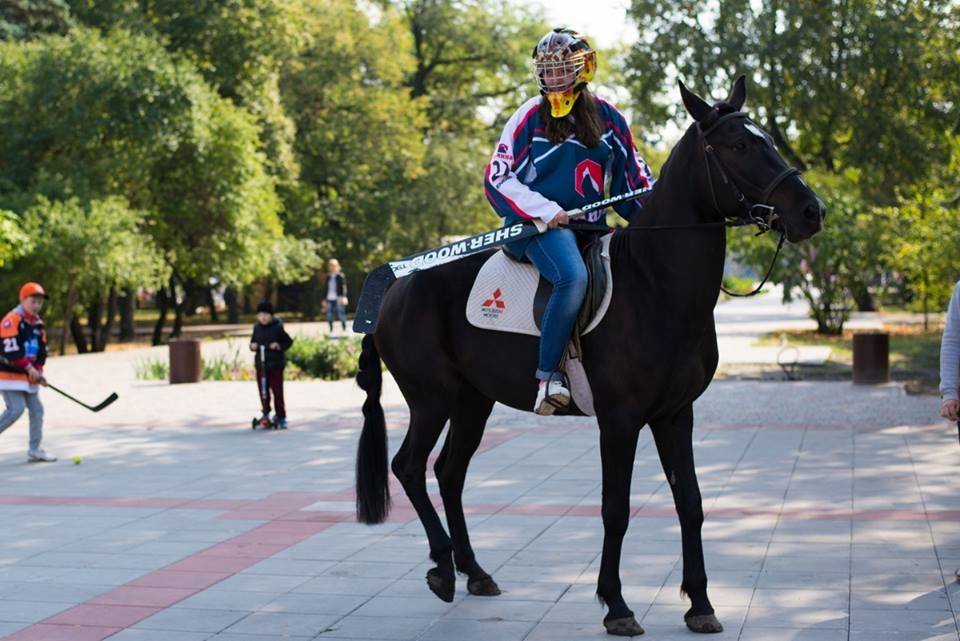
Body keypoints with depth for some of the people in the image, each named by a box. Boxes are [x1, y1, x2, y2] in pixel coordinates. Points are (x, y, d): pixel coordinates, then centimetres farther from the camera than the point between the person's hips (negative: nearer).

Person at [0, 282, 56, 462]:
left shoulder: (37, 323, 10)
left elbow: (42, 350, 13)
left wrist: (38, 372, 0)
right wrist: (29, 368, -18)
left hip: (28, 376, 8)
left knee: (37, 409, 6)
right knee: (16, 409, -18)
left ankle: (34, 450, 13)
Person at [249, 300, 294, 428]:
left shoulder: (278, 327, -3)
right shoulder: (257, 328, 8)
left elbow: (289, 341, 2)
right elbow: (253, 341, 19)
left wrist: (280, 346, -15)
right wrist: (252, 346, -3)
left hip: (276, 364, -4)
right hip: (260, 364, 4)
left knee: (277, 391, -4)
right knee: (263, 390, 6)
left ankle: (281, 417, 3)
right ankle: (266, 413, 24)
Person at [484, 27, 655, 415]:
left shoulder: (608, 118, 11)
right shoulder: (531, 116, 1)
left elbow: (634, 176, 16)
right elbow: (497, 179, -2)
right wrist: (545, 210, -13)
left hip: (589, 225, 6)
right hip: (537, 224, -6)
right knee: (574, 276, -34)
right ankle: (548, 375, -30)